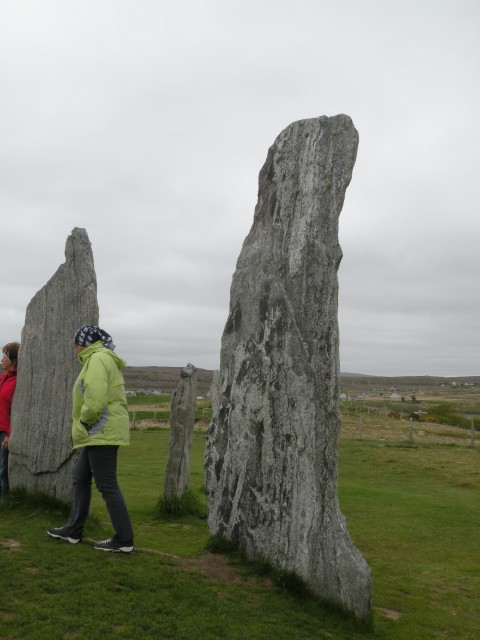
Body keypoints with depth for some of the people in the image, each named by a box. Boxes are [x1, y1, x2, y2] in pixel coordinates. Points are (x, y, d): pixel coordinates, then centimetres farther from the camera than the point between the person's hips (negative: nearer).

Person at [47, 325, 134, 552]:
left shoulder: (97, 358, -12)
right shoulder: (104, 359, 20)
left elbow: (95, 399, -24)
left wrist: (84, 420, -9)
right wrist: (85, 424, 11)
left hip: (102, 432, -11)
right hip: (99, 433, 11)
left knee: (107, 486, -4)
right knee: (80, 478, 19)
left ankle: (124, 539, 4)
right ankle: (74, 530, 31)